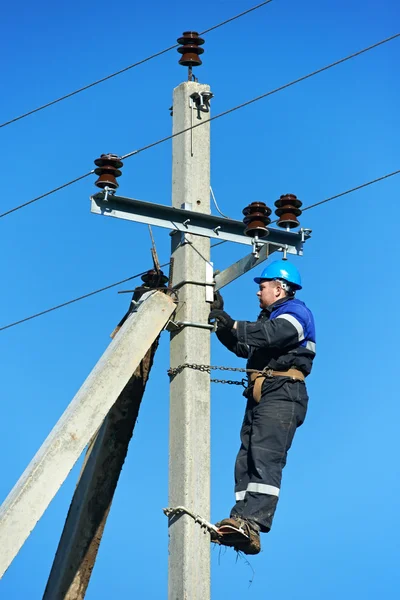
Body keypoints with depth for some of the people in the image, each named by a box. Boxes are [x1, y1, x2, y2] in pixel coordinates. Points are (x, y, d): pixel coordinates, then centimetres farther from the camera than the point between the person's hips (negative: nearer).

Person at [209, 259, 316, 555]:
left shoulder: (296, 312, -1)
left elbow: (269, 334, -20)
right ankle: (240, 524, -6)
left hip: (282, 395, -10)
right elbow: (243, 346, 34)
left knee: (265, 456, -23)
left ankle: (252, 524, -36)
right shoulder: (270, 317, 30)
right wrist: (220, 316, 24)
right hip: (260, 397, 10)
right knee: (246, 461, 0)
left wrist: (230, 324, -19)